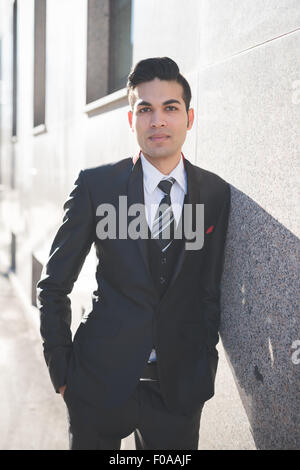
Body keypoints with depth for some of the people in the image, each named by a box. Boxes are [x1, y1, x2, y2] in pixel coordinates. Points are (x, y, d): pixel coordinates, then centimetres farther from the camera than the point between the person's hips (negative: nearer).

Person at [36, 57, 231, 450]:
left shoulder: (216, 193, 1)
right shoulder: (95, 185, -5)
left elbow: (210, 291, 6)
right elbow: (54, 285, 0)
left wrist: (204, 372, 3)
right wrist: (62, 371, -2)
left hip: (179, 385, 2)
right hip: (101, 378, -1)